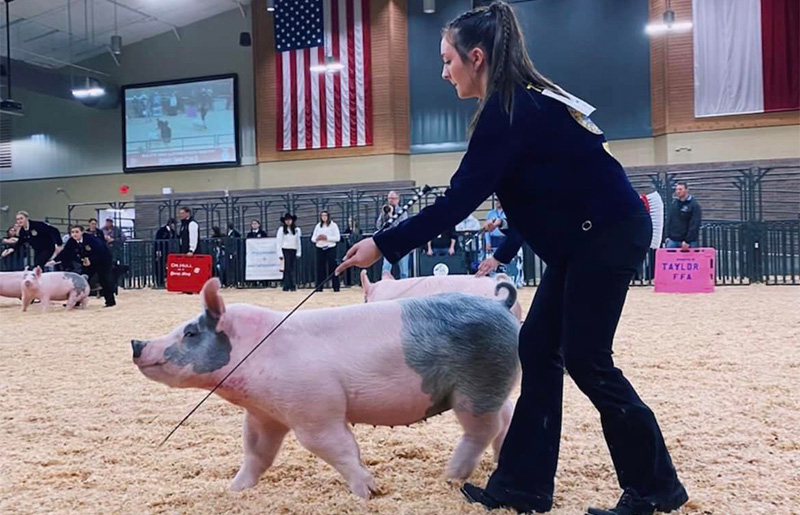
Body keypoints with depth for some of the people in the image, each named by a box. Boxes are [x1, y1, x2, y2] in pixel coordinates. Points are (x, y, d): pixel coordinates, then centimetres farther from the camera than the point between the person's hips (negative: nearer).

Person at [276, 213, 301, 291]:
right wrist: (280, 254, -8)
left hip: (293, 251, 3)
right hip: (285, 250, -3)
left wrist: (298, 253, 3)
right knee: (287, 268, -7)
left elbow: (298, 242, 10)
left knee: (292, 269, 1)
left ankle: (293, 286, 5)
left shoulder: (297, 230, 10)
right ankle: (286, 286, -6)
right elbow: (278, 242, -1)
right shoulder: (281, 229, 1)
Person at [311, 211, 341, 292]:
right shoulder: (318, 226, 13)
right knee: (320, 268, 4)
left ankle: (336, 287, 0)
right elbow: (313, 238, 12)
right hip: (320, 249, 4)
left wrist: (327, 238, -17)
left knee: (333, 268, -3)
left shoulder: (333, 225, 0)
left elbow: (337, 238, -7)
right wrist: (317, 238, -11)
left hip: (330, 249, -4)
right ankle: (319, 287, 9)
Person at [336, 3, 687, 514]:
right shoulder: (524, 101, 13)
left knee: (586, 358, -3)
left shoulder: (507, 109, -17)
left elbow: (458, 201, -21)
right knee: (538, 347, 8)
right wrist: (503, 255, 19)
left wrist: (384, 244, -17)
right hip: (586, 237, 10)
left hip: (610, 233, -10)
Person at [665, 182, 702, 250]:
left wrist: (687, 241, -18)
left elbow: (694, 225, -12)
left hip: (690, 242, -5)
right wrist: (667, 236, 3)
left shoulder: (694, 205, -6)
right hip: (673, 240, 5)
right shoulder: (673, 204, 11)